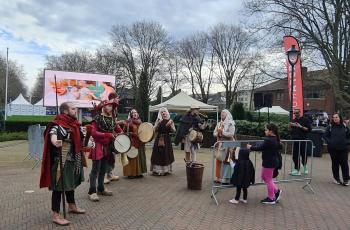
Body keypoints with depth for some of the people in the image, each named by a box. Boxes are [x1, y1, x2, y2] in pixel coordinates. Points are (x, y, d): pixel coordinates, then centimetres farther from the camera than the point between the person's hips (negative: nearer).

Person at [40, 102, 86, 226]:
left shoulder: (73, 124, 9)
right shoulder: (58, 125, -19)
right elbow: (53, 135, -40)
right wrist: (55, 142, -59)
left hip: (72, 160, 9)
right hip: (61, 161, -9)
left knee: (70, 183, 22)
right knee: (59, 186, -3)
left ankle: (72, 206, 38)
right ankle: (56, 216, 5)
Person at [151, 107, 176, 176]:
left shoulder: (170, 121, 2)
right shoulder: (158, 120, 5)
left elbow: (173, 131, -3)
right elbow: (155, 129, -3)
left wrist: (170, 125, -20)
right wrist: (158, 123, -16)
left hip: (166, 139, 0)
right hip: (158, 139, 1)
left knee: (166, 154, 2)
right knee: (157, 154, 0)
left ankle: (165, 170, 14)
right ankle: (157, 170, 8)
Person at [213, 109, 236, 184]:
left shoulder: (231, 124, -4)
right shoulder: (219, 123, 13)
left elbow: (231, 134, -15)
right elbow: (214, 133, 11)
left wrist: (222, 132, -15)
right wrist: (218, 133, -10)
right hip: (220, 144, 6)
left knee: (226, 161, -8)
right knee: (218, 161, 6)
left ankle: (226, 178, -2)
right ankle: (219, 177, 16)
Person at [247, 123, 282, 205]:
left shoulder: (268, 140, -25)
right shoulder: (275, 139, 6)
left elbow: (260, 147, -22)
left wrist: (251, 147, -8)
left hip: (269, 162, -10)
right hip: (272, 161, 10)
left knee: (268, 179, 4)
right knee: (264, 177, 22)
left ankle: (271, 199, 17)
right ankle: (276, 191, 26)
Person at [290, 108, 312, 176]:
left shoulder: (305, 120, 1)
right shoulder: (293, 120, 14)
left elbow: (309, 129, -6)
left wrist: (301, 127, -16)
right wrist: (291, 126, -3)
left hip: (303, 140, -4)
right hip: (295, 140, 4)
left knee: (304, 155, 4)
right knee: (295, 156, 0)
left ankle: (305, 166, 31)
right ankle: (297, 170, 6)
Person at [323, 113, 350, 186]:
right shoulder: (330, 127, 0)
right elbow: (326, 136, 5)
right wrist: (329, 142, -8)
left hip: (343, 148, 0)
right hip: (333, 149, 0)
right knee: (335, 164, 9)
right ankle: (336, 178, 22)